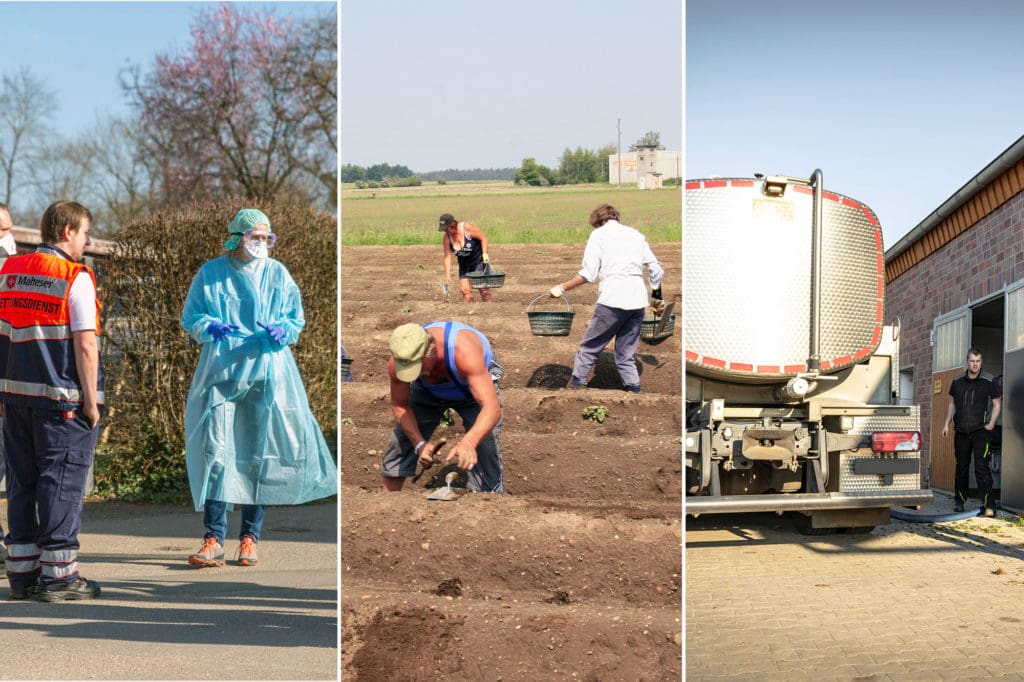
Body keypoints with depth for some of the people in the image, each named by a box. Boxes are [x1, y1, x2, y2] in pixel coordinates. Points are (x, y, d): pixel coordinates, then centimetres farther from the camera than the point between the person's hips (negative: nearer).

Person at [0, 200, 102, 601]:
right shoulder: (75, 278, -10)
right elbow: (85, 345, -14)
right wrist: (90, 400, -9)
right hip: (61, 397, -6)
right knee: (61, 482, 0)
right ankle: (58, 576, 2)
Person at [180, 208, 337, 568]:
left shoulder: (277, 274, 7)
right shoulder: (211, 274, 5)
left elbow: (297, 318, 12)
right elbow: (190, 317, 8)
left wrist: (282, 330, -11)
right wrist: (211, 326, -13)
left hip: (266, 373, 1)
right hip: (221, 372, -1)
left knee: (258, 454, 3)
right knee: (215, 451, -9)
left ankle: (250, 538, 13)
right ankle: (214, 540, -6)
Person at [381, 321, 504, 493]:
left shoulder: (464, 351, -47)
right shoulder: (397, 363, -33)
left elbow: (492, 408, -51)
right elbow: (399, 405, -13)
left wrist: (468, 442, -68)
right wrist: (419, 443, -27)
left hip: (476, 385, -3)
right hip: (428, 390, 3)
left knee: (485, 452, -19)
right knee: (399, 445, 3)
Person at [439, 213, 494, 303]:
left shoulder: (467, 228, -25)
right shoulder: (446, 238, -13)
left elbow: (483, 238, -14)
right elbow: (447, 257, -12)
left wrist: (485, 253, -22)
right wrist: (447, 275, -16)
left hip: (479, 259, -4)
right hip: (464, 263, 4)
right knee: (464, 289, -1)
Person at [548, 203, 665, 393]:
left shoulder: (598, 235, 6)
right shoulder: (635, 234, 21)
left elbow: (588, 274, -5)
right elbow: (657, 270, 16)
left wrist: (562, 288, 4)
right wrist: (657, 296, 29)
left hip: (612, 300, -5)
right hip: (638, 303, 5)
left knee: (589, 347, 8)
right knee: (626, 355, 13)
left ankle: (576, 385, 8)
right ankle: (634, 390, 6)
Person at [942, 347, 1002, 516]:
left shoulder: (989, 381, -4)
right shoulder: (958, 381, 7)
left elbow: (997, 403, 2)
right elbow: (952, 403, 18)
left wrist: (991, 424, -8)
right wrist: (947, 424, 13)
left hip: (981, 431, -4)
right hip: (961, 431, 4)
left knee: (982, 467, -12)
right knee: (961, 467, 11)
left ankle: (988, 505, -14)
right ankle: (959, 500, 23)